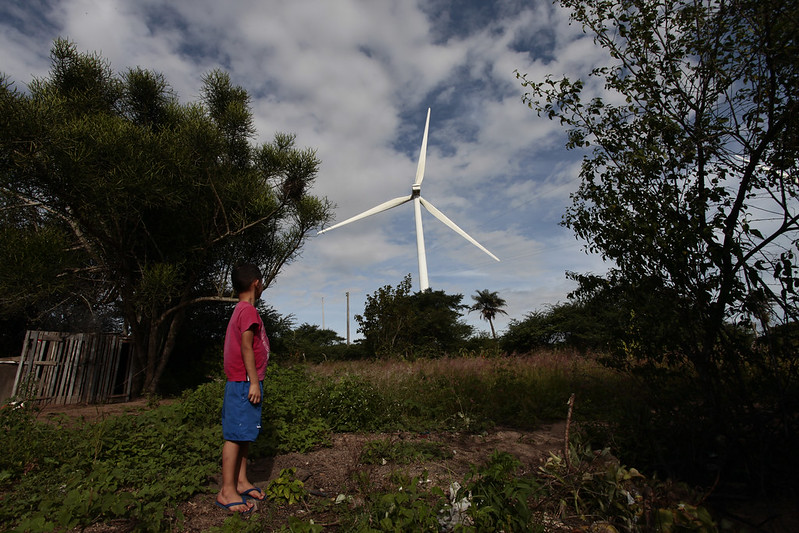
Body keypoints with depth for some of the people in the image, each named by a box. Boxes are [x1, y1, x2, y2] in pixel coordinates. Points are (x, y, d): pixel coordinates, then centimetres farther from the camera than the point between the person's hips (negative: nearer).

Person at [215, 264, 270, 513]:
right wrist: (254, 382, -17)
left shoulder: (240, 310, 16)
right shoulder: (248, 310, -14)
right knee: (235, 435, -3)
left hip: (243, 383, 10)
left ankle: (241, 482, 24)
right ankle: (227, 491, 5)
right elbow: (246, 348, -19)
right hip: (244, 383, -10)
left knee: (244, 434, 14)